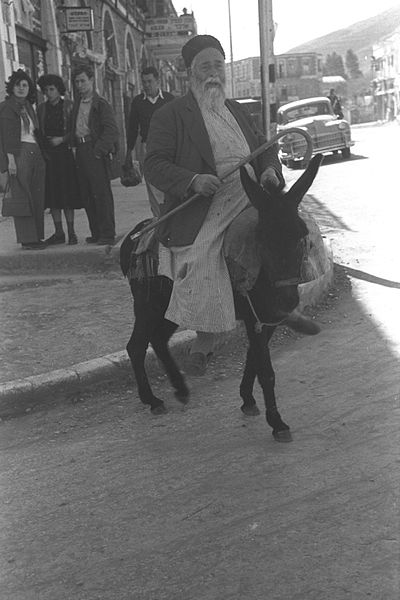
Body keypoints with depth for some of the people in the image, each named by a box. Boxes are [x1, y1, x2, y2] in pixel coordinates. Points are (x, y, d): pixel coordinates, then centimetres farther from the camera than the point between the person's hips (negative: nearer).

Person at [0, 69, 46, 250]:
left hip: (35, 154, 7)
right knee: (22, 198, -6)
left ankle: (36, 236, 11)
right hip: (18, 155, -7)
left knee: (37, 199, 5)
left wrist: (40, 156, 14)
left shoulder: (29, 107, 19)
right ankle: (27, 239, -4)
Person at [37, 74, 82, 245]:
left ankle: (71, 232, 4)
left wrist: (62, 139, -12)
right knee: (52, 195, 2)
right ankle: (58, 233, 9)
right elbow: (39, 132, 12)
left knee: (68, 194, -3)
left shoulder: (69, 106, 1)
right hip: (48, 155, 3)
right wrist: (43, 150, -2)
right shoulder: (41, 108, 11)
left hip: (65, 153, -3)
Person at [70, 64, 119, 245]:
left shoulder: (100, 104, -4)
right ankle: (96, 233, 14)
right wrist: (75, 147, 8)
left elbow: (111, 130, -11)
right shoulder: (77, 103, 17)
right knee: (87, 195, 8)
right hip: (80, 151, 7)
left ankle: (107, 233, -3)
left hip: (95, 151, -7)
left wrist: (99, 150, -17)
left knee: (102, 193, -7)